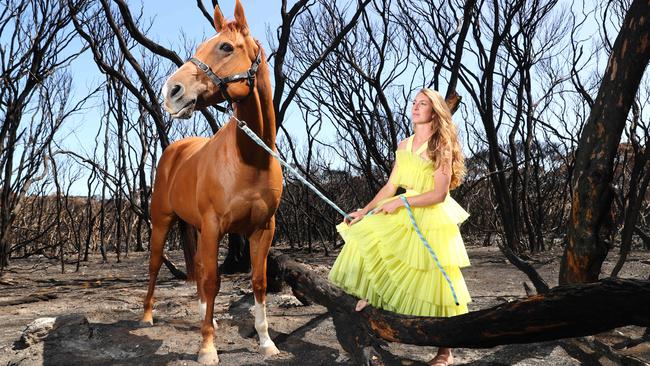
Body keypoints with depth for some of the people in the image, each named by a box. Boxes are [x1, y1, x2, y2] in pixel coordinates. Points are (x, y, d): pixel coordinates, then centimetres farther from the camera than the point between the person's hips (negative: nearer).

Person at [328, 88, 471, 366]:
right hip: (404, 216, 6)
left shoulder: (442, 147, -10)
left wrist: (401, 202, -21)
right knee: (365, 233, -8)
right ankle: (370, 293, 14)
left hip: (433, 220, -6)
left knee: (434, 285, 1)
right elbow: (390, 187, 9)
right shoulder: (404, 146, 8)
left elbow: (439, 194, -16)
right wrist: (364, 212, 3)